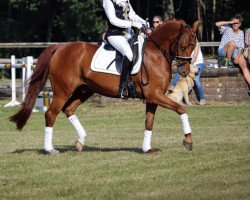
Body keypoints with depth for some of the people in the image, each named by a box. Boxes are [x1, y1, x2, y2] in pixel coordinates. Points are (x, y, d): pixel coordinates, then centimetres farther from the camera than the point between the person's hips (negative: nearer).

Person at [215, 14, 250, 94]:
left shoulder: (241, 33, 9)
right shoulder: (227, 28, 0)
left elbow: (240, 47, 1)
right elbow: (217, 24, -18)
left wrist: (238, 57, -16)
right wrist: (230, 22, -17)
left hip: (234, 52, 3)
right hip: (223, 51, -3)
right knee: (232, 43, -36)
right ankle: (228, 61, -19)